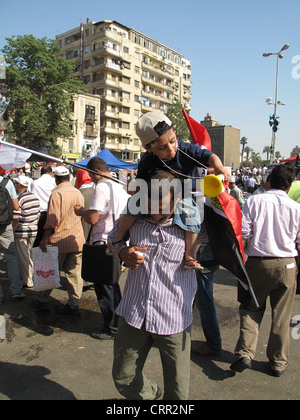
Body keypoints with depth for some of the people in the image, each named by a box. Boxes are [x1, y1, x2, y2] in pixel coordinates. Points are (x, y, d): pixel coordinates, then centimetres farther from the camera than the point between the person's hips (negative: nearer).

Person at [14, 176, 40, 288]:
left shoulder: (20, 199, -16)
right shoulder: (35, 197, 6)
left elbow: (16, 219, -18)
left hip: (21, 233, -7)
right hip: (33, 232, 7)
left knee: (23, 258, 4)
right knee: (29, 256, 18)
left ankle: (27, 282, 10)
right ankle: (31, 277, 26)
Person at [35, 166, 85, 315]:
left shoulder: (57, 193, -12)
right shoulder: (78, 193, 9)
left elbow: (53, 220, -17)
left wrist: (45, 239, -11)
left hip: (59, 241, -5)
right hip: (77, 240, 5)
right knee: (74, 273, 7)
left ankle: (42, 301, 25)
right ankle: (74, 305, 11)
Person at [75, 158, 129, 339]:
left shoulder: (101, 188, -17)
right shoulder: (120, 186, 11)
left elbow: (93, 219, -22)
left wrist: (81, 211, -2)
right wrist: (87, 211, 20)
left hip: (104, 243, -9)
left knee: (104, 288, 4)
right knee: (112, 284, 21)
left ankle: (112, 329, 15)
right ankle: (119, 320, 34)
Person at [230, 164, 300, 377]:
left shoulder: (254, 201, -7)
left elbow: (243, 232, -9)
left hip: (258, 263, -1)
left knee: (251, 309, 17)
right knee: (281, 315, 14)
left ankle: (245, 352, 8)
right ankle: (278, 362, 28)